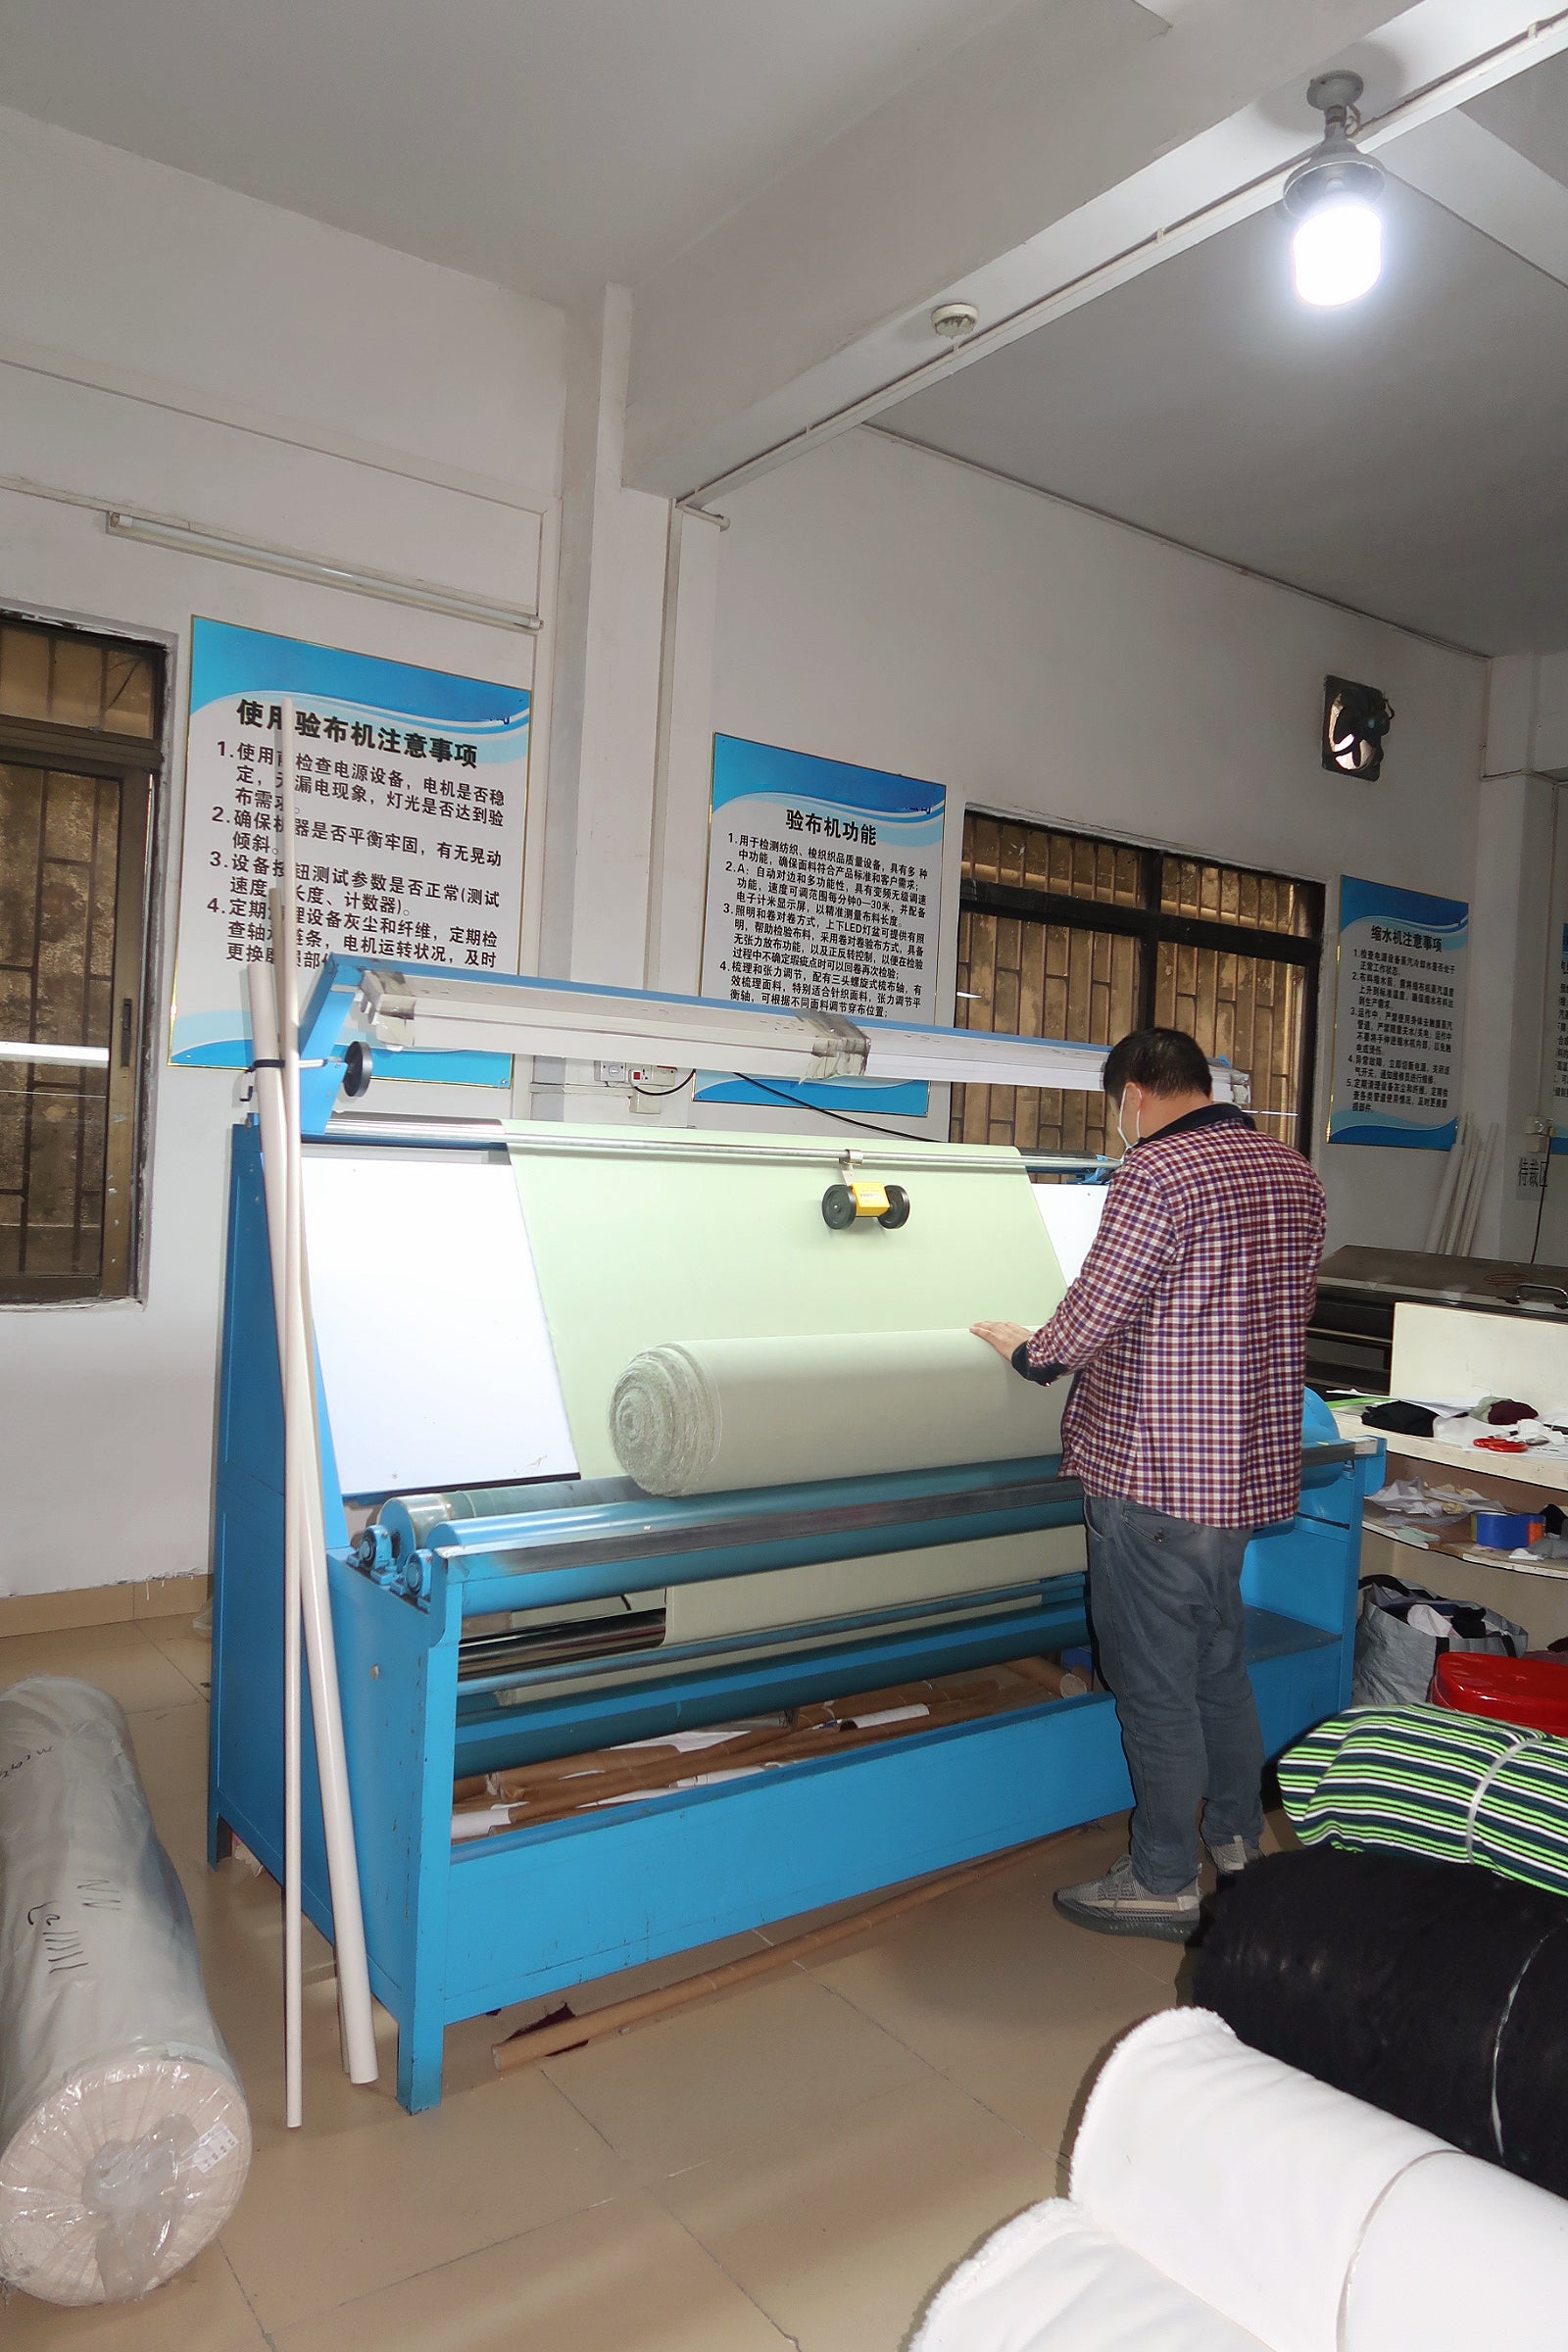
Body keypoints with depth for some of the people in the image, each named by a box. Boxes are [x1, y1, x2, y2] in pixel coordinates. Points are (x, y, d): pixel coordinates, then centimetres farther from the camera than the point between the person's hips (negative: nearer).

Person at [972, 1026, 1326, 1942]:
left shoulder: (1156, 1172, -18)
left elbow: (1088, 1322, -18)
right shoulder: (1297, 1174, 8)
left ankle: (1164, 1884, 18)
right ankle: (1241, 1842, 38)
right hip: (1255, 1469, 9)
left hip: (1156, 1479, -9)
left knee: (1155, 1680, 5)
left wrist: (1028, 1349, 2)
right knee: (1221, 1661, 23)